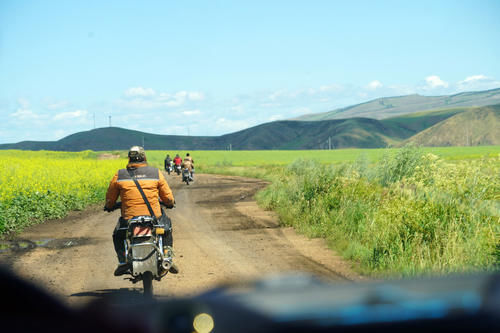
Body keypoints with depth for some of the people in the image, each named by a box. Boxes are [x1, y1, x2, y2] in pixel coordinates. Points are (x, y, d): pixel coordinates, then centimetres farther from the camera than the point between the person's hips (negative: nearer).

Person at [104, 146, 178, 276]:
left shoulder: (119, 175, 3)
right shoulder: (156, 173, 3)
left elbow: (110, 197, 12)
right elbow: (168, 197, 6)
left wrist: (109, 206, 34)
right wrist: (170, 203, 29)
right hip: (155, 218, 0)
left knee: (117, 235, 29)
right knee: (167, 224, 32)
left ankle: (123, 261, 10)